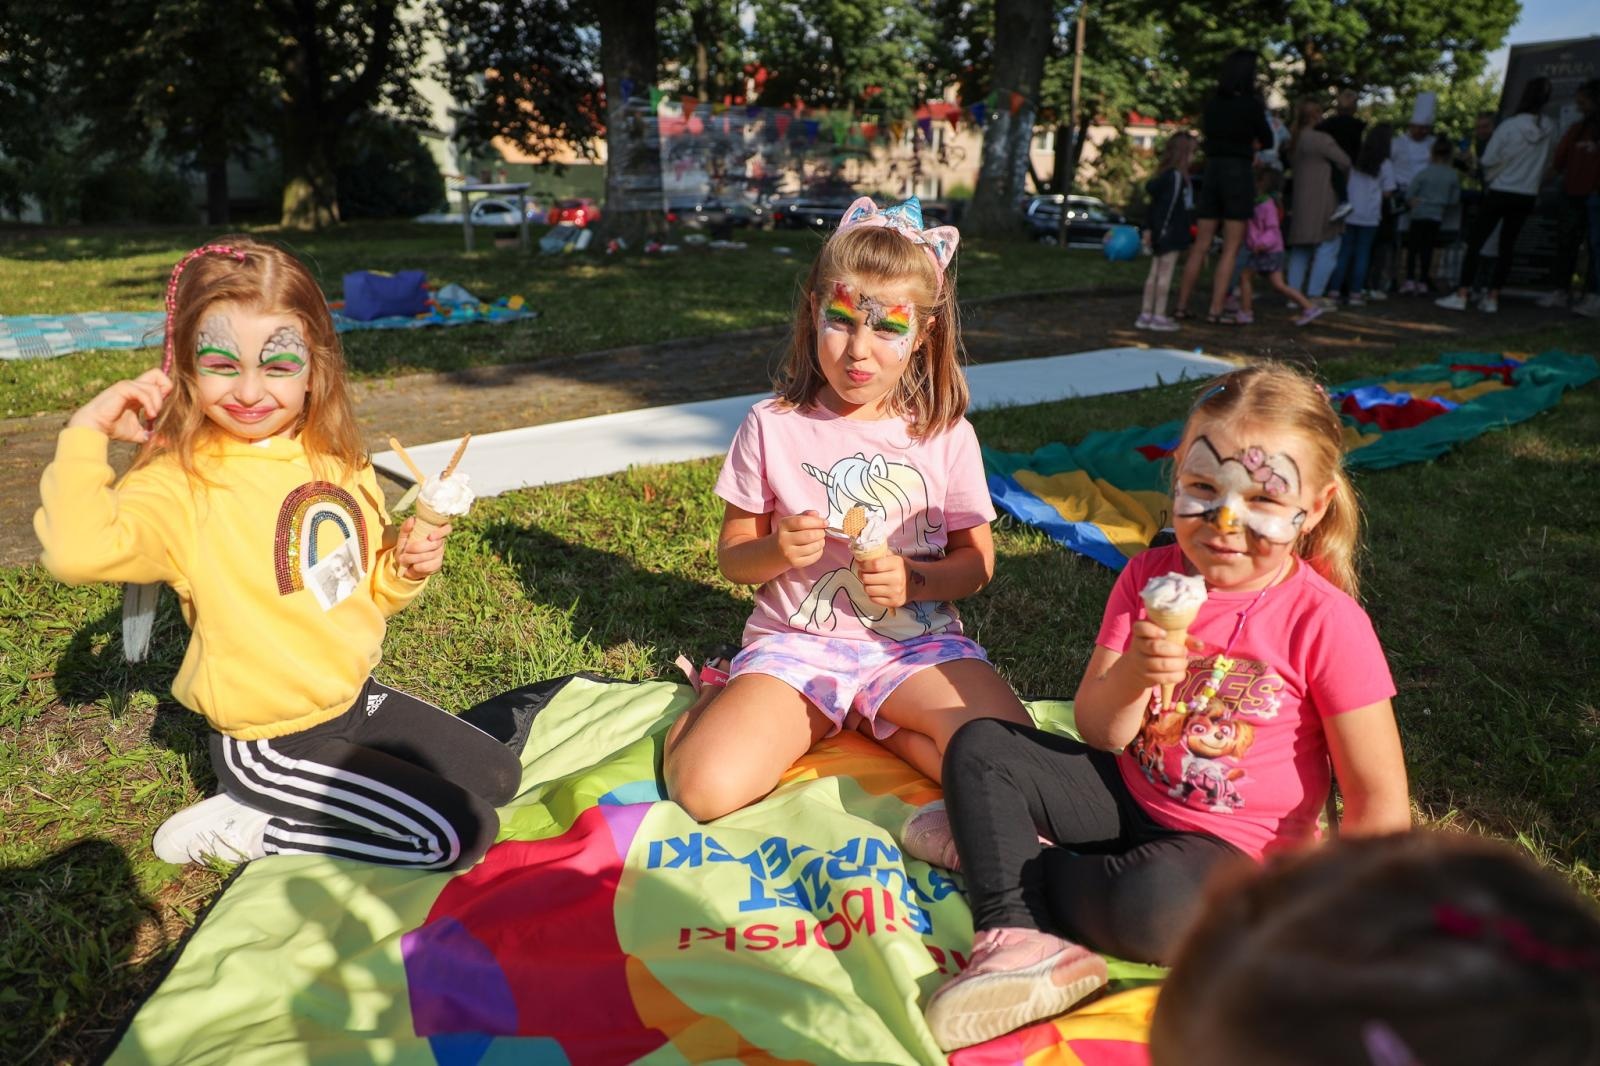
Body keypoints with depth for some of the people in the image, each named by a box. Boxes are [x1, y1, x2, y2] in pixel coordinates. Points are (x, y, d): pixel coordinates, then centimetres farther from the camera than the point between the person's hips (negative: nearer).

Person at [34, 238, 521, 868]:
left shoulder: (339, 463, 1)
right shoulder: (181, 484, -17)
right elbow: (78, 551, -39)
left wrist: (406, 566, -8)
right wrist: (87, 432, -28)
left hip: (355, 695, 7)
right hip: (268, 740, -7)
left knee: (497, 777, 13)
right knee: (459, 835, -11)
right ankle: (244, 828, 3)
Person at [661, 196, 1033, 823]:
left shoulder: (946, 436, -1)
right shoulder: (772, 427, -2)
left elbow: (976, 560, 6)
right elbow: (732, 558, 4)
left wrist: (914, 579, -14)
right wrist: (776, 550, -18)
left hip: (916, 640, 2)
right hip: (796, 642, -1)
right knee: (704, 786, -26)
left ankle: (859, 723, -1)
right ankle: (726, 705, 8)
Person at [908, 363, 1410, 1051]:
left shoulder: (1327, 624, -17)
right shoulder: (1150, 578, -6)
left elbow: (1380, 807, -12)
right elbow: (1097, 732, -7)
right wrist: (1131, 675, -29)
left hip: (1230, 848, -4)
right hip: (1127, 794, 5)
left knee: (1158, 903, -36)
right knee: (978, 749, -9)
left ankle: (992, 845, -11)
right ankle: (1020, 941, -22)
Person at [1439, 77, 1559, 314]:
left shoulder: (1509, 126, -16)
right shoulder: (1549, 129, -3)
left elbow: (1488, 159, -9)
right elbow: (1548, 162, 6)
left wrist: (1491, 175, 9)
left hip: (1500, 193, -4)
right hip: (1528, 196, 4)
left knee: (1475, 242, 1)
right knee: (1507, 245, 10)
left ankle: (1461, 295, -4)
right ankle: (1492, 297, 11)